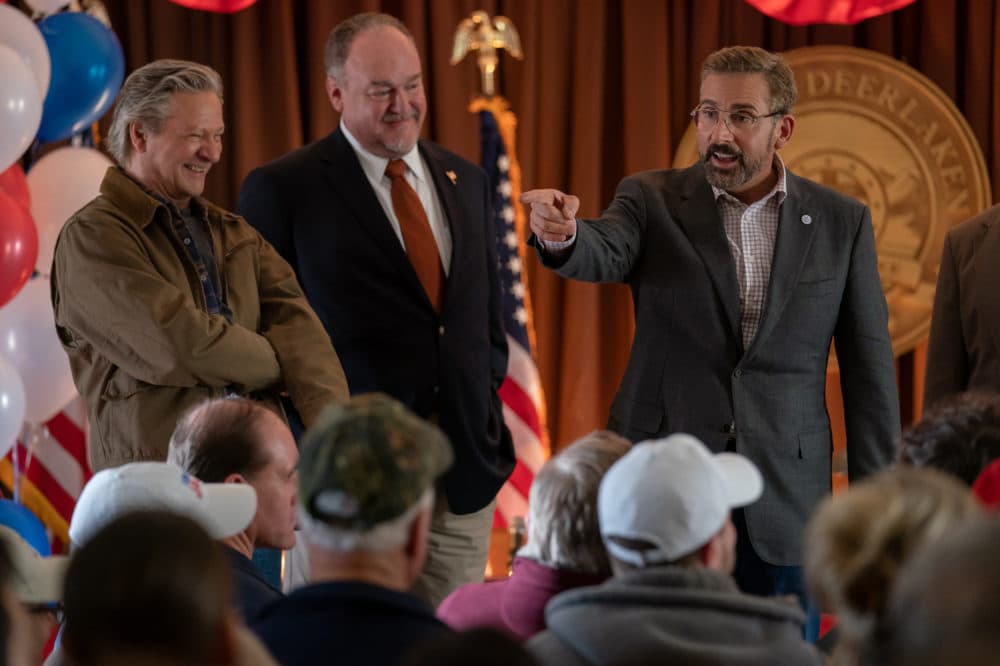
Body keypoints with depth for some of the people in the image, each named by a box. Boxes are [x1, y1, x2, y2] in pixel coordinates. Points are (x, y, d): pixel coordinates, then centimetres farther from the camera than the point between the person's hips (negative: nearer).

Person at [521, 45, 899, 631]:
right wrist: (561, 234, -45)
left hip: (783, 502, 1)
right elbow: (603, 254, -21)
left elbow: (869, 368, 4)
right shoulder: (653, 202, 1)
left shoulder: (841, 222, 3)